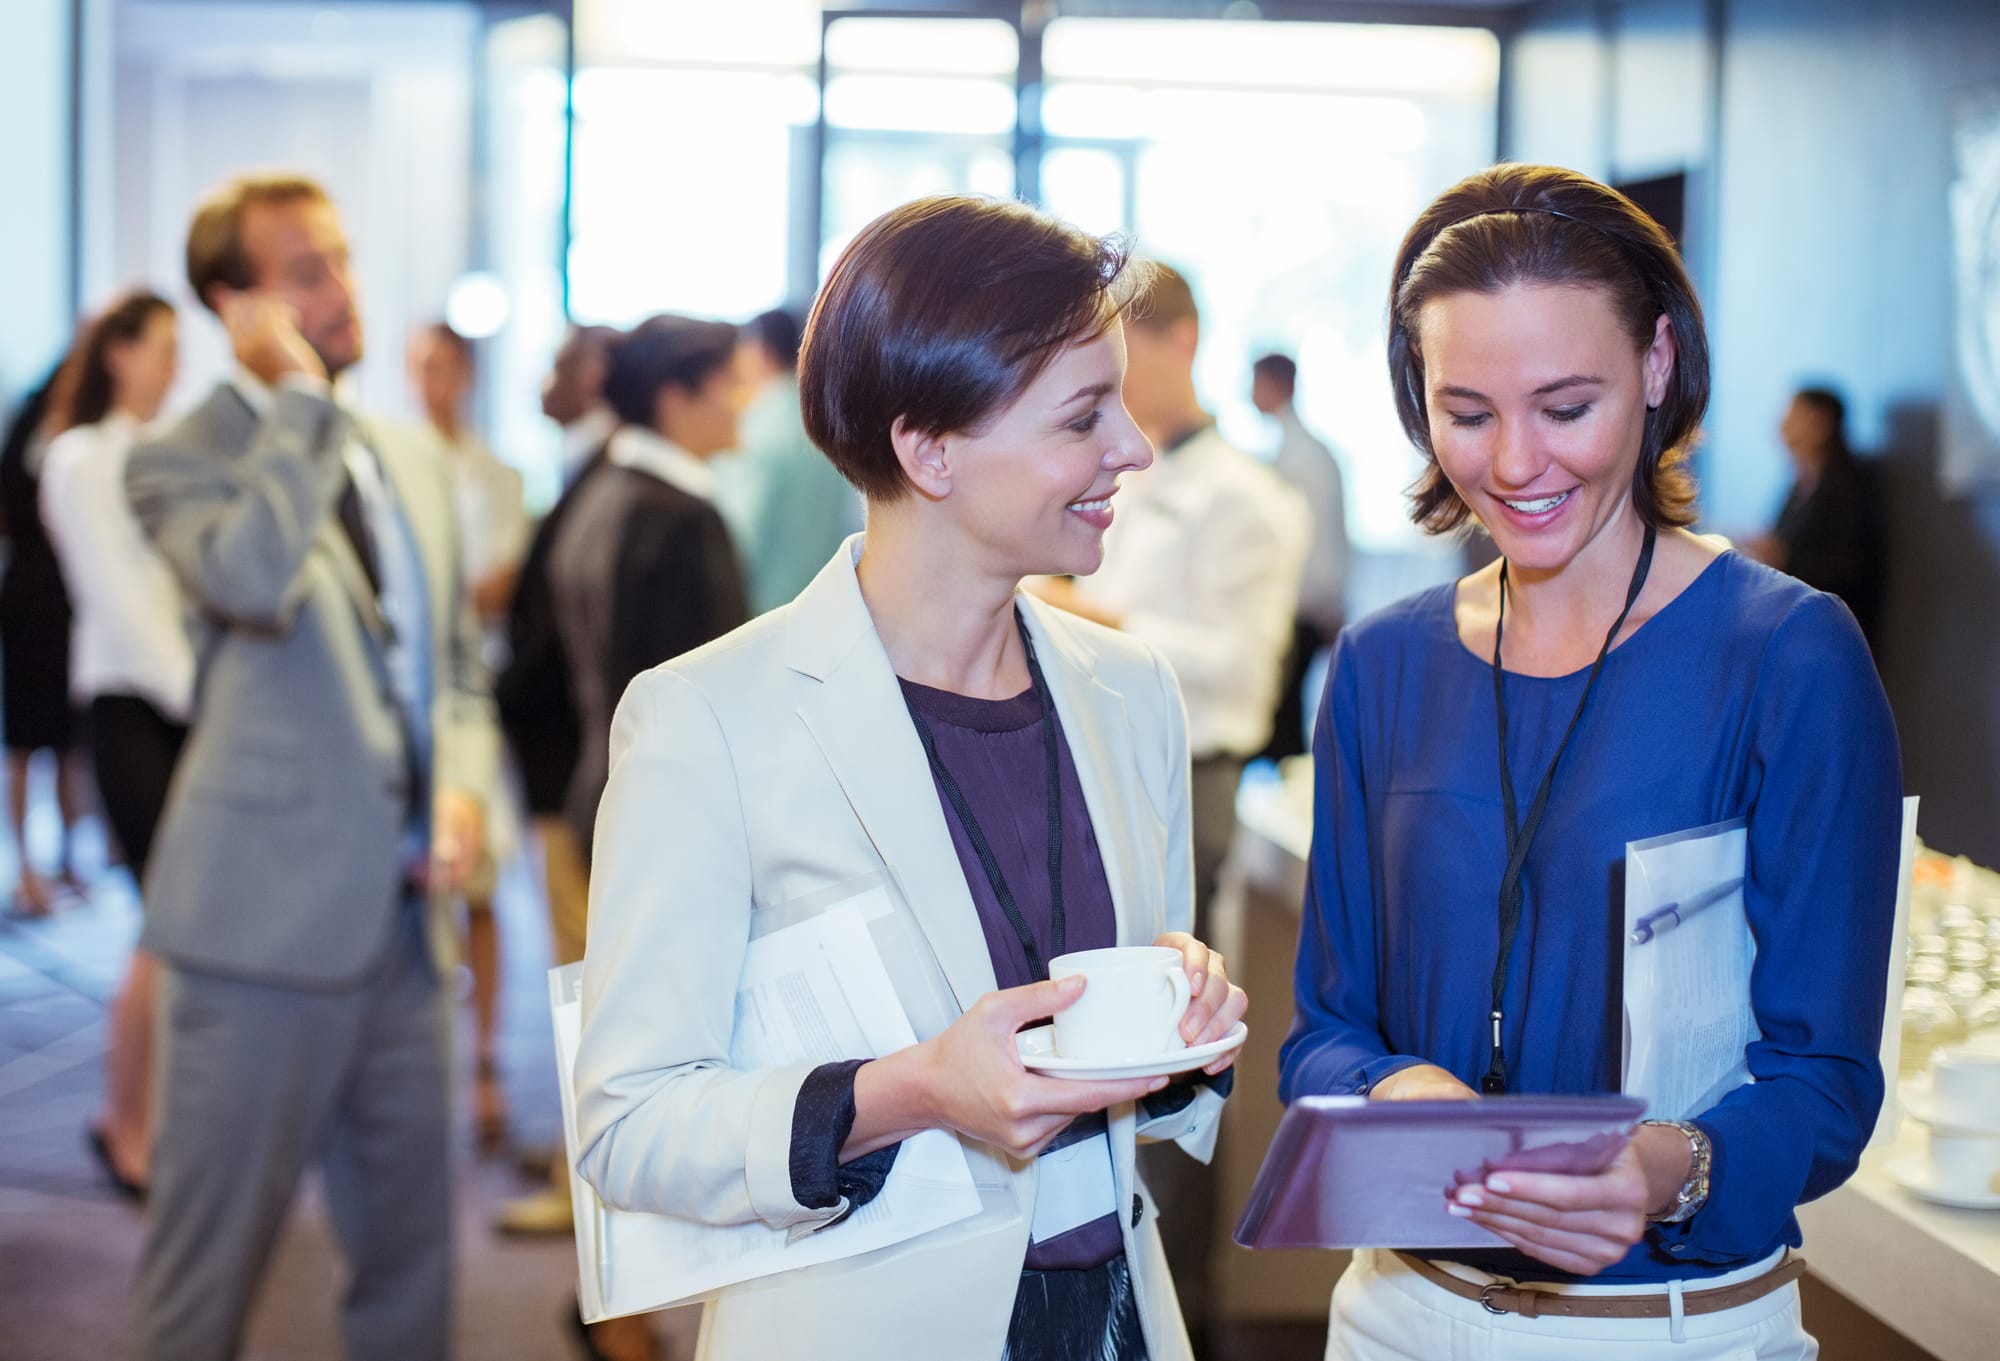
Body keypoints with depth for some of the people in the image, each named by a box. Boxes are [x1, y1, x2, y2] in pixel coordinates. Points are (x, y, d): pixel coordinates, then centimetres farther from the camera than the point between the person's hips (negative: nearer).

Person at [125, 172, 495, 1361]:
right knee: (215, 1250, 3)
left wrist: (461, 787, 1)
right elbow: (254, 577, -28)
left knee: (411, 1241, 15)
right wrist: (300, 399, -18)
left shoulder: (410, 465, 15)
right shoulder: (184, 460, -6)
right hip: (270, 914, -6)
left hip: (403, 910, 6)